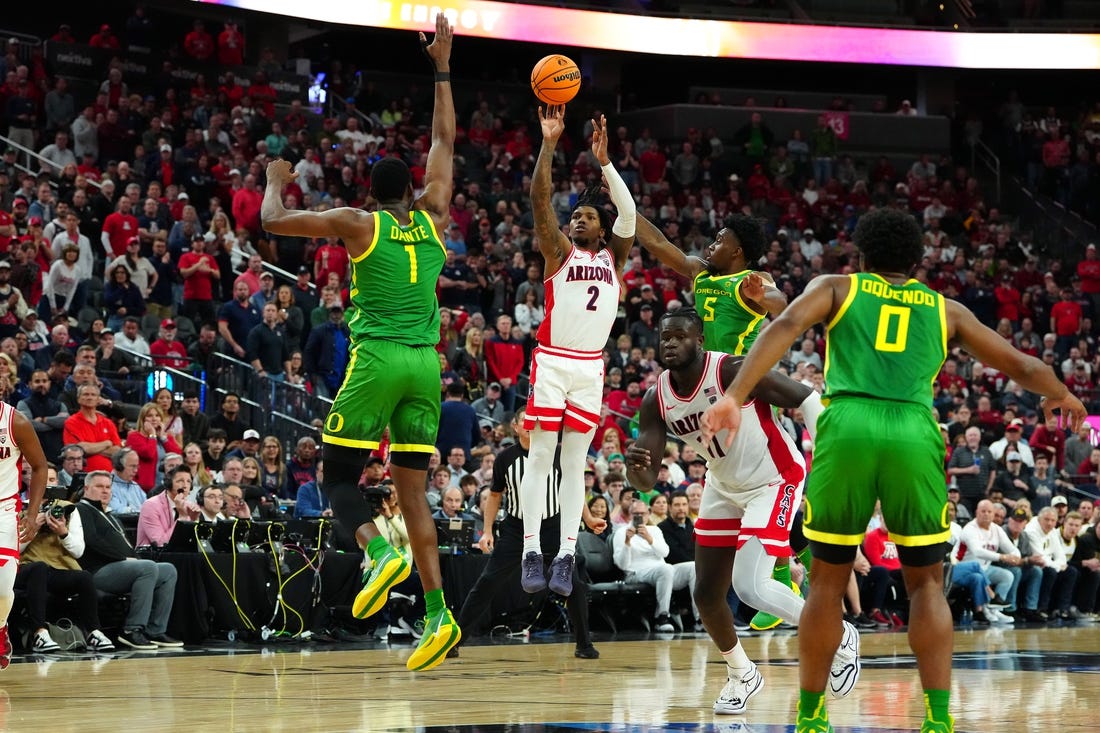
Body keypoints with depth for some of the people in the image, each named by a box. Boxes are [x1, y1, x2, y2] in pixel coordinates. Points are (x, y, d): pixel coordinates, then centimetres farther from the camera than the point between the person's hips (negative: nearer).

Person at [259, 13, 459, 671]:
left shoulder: (358, 223, 1)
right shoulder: (432, 218, 11)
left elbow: (275, 222, 5)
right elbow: (445, 140, 22)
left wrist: (275, 182, 26)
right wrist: (443, 67, 26)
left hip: (377, 360, -4)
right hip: (426, 364, 4)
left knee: (340, 474, 5)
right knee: (412, 491, 5)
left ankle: (380, 552, -26)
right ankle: (438, 615, -7)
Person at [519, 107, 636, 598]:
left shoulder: (612, 256, 13)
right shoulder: (560, 251, 5)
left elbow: (628, 212, -2)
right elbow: (540, 198, -8)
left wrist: (604, 161, -10)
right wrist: (549, 143, -17)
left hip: (590, 366, 3)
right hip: (551, 362, -3)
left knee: (574, 462, 3)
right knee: (540, 457, -4)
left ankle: (566, 556, 2)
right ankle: (531, 552, -5)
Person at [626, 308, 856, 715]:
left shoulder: (734, 372, -27)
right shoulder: (657, 399, -10)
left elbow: (806, 398, -20)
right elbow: (646, 479, -10)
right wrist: (637, 467, -35)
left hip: (773, 482, -7)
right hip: (724, 487, 7)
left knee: (751, 587, -19)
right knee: (706, 593, 6)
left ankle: (839, 638, 4)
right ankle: (741, 676, 31)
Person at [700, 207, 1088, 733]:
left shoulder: (836, 288, 20)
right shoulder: (945, 309, 23)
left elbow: (785, 327, 0)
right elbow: (1018, 365, 28)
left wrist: (735, 396, -9)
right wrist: (1063, 398, 48)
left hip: (846, 429, 0)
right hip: (914, 435, 0)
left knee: (828, 580, 13)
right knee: (926, 582, 13)